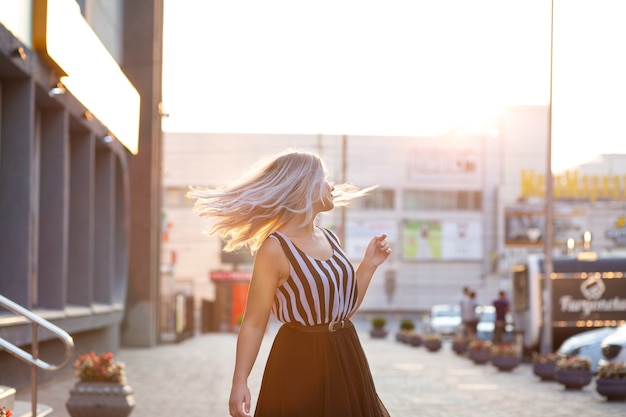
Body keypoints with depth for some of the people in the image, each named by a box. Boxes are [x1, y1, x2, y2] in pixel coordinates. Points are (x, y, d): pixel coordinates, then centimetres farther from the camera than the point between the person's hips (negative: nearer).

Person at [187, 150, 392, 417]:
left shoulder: (329, 239, 9)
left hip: (344, 362, 7)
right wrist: (239, 381, -22)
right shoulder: (275, 249, -14)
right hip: (300, 368, -7)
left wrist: (369, 265, 8)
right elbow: (254, 323, -15)